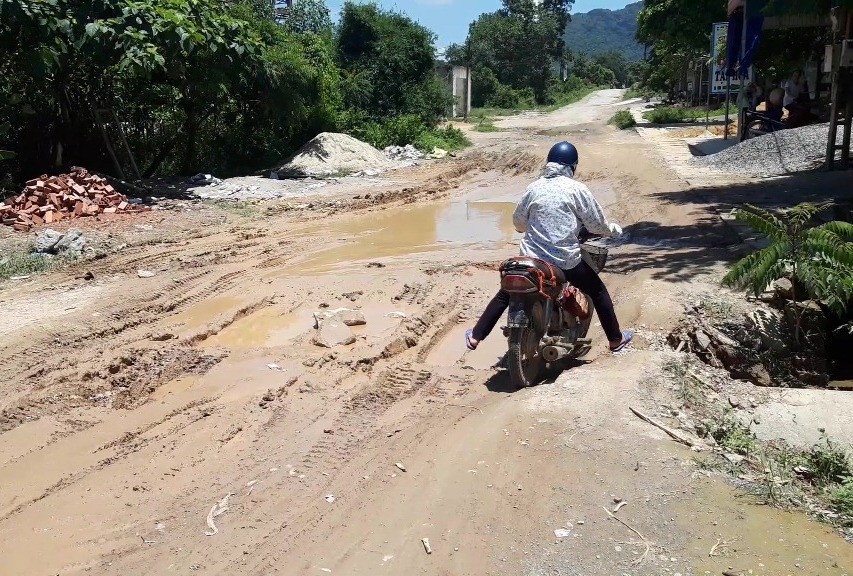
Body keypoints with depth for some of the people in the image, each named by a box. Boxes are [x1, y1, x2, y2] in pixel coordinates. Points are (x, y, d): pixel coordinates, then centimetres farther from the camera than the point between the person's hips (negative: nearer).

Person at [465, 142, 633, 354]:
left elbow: (518, 222, 11)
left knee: (506, 294, 20)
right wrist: (614, 229, 19)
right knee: (598, 292, 20)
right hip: (566, 260, -2)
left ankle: (475, 336, 21)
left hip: (531, 257, 3)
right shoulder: (577, 189, -4)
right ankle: (616, 339, 28)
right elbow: (597, 224, -1)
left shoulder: (534, 187, 4)